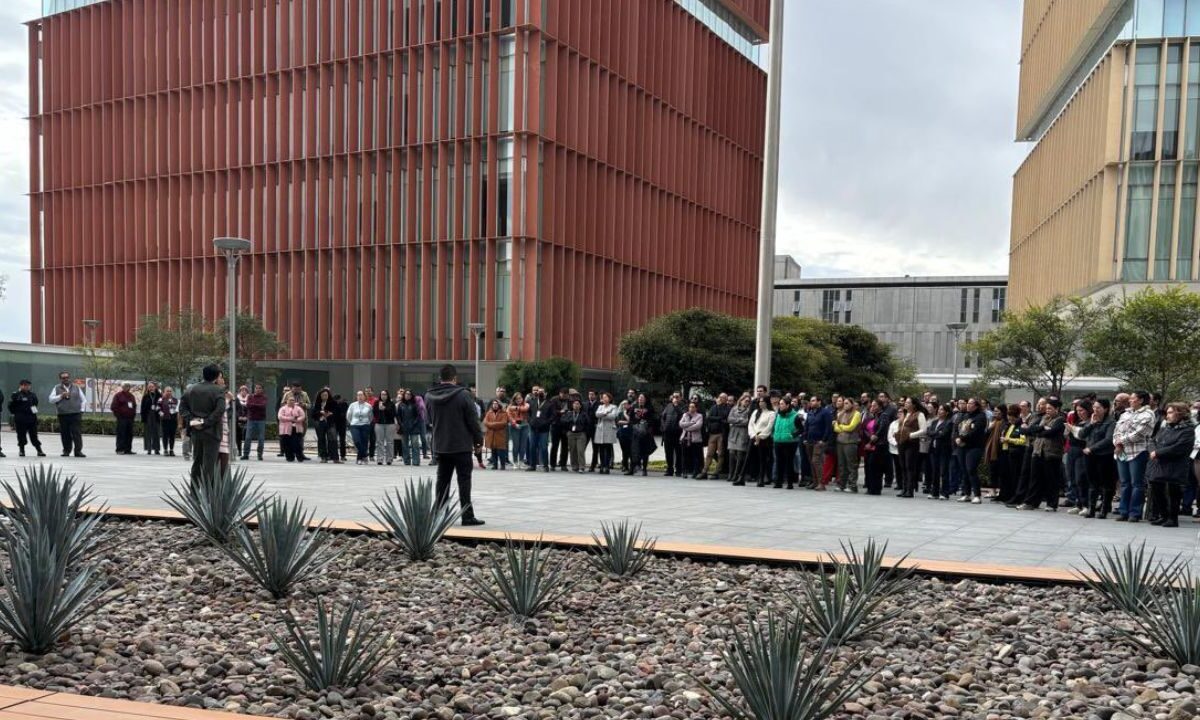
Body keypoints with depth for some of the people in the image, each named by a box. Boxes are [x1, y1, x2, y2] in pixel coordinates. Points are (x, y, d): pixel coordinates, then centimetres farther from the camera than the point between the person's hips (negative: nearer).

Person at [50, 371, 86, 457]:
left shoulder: (76, 387, 12)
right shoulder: (57, 388, 11)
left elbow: (82, 400, 16)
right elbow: (51, 399, 5)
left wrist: (81, 410, 6)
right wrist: (61, 396, -8)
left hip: (76, 414, 0)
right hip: (63, 415, 1)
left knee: (77, 433, -8)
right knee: (65, 434, 2)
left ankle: (78, 451, -9)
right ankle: (66, 451, 12)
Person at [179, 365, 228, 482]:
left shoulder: (191, 389, 8)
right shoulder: (218, 390, -10)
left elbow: (182, 406, 6)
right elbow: (220, 410, -21)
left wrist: (190, 419, -2)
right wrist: (206, 423, -15)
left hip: (195, 432, 6)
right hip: (211, 432, -6)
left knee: (196, 463, 16)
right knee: (209, 464, -2)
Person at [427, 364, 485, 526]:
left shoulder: (429, 396, 2)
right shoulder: (462, 395, -14)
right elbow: (473, 420, -11)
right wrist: (479, 439, 0)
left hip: (440, 446, 5)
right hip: (461, 445, -5)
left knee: (442, 480, 12)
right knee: (464, 481, 0)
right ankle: (467, 516, 0)